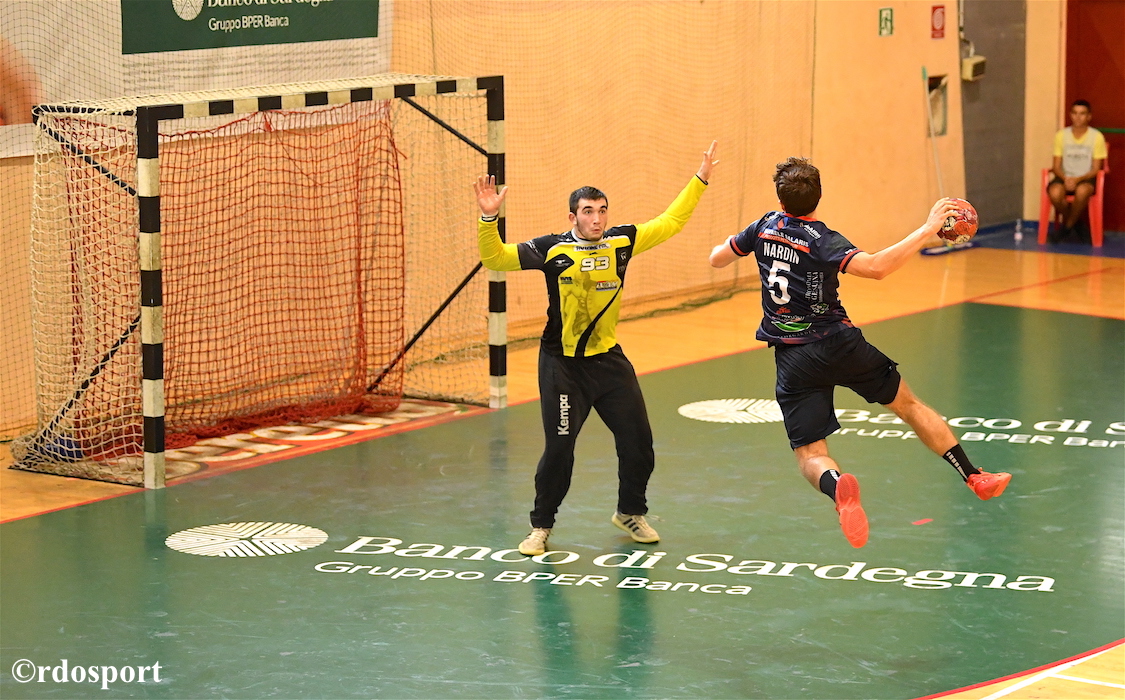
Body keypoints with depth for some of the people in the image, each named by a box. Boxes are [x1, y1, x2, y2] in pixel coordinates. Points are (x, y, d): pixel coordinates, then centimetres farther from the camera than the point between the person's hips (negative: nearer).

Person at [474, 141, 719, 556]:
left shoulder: (622, 241, -1)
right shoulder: (552, 249, -11)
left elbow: (670, 223, 11)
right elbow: (494, 259, -12)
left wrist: (700, 180, 11)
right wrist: (489, 218, -27)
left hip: (609, 359, 4)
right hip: (562, 365, -4)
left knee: (638, 441, 8)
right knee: (559, 447, -9)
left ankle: (630, 513, 32)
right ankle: (541, 527, 10)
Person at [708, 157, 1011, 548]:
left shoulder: (766, 226, 0)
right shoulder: (822, 240, -14)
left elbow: (717, 259, 15)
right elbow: (875, 267, -32)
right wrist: (927, 230, -27)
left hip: (792, 361, 2)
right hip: (839, 345, -2)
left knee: (809, 455, 2)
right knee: (908, 404, 18)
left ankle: (837, 487, -33)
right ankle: (974, 478, 22)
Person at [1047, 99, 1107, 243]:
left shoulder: (1097, 137, -4)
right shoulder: (1061, 135, 3)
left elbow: (1095, 169, -3)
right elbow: (1056, 166, 4)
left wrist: (1077, 180, -20)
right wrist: (1066, 179, -18)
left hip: (1086, 179, -2)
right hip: (1065, 177, 2)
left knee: (1082, 191, -39)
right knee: (1055, 193, -34)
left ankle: (1068, 227, -13)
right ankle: (1070, 220, -2)